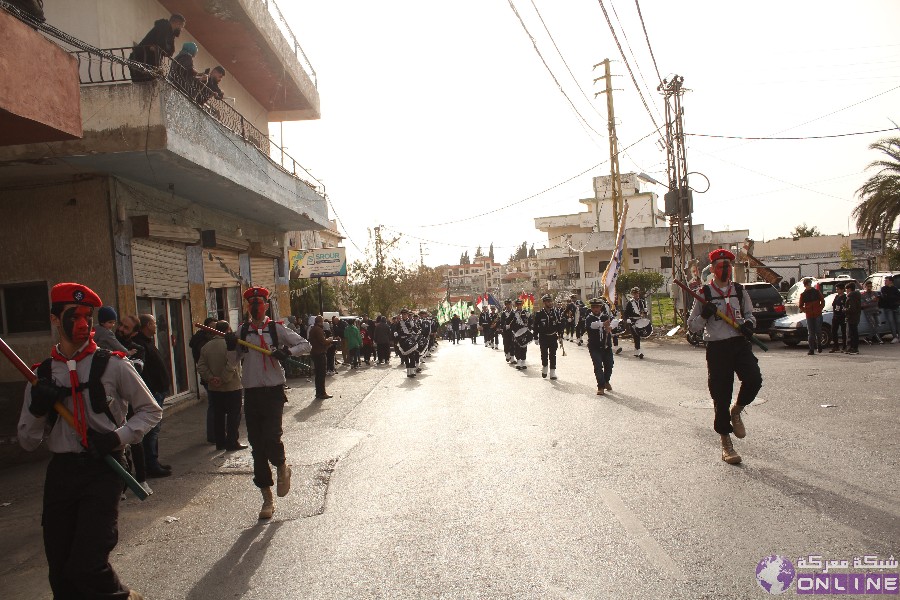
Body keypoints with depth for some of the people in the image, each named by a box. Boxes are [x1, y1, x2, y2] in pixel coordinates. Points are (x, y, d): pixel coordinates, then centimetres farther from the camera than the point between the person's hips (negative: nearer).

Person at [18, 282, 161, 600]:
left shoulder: (112, 366, -2)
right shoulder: (41, 375, 7)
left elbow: (151, 411, 4)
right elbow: (27, 441, 11)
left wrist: (118, 436, -12)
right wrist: (37, 409, -9)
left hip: (102, 469, -4)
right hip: (60, 471, 4)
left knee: (86, 565, -11)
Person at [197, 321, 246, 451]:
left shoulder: (206, 346, 6)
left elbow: (201, 366, 3)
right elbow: (231, 366, -25)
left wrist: (210, 377, -4)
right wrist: (224, 380, -17)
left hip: (214, 388, 6)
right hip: (232, 387, -6)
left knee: (218, 416, 13)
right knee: (233, 416, 3)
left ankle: (220, 442, 19)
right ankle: (232, 443, 5)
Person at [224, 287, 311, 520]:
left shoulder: (277, 329, 1)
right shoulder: (242, 331, 11)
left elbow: (305, 345, 1)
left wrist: (287, 352, -16)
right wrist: (231, 347, -6)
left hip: (273, 391, -3)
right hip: (251, 393, 4)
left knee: (271, 438, -18)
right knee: (257, 446, 5)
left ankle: (283, 468, 18)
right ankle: (267, 500, 16)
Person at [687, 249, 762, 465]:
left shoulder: (740, 290, 10)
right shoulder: (704, 294, 2)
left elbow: (749, 314, 23)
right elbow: (692, 326, 2)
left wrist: (748, 324, 0)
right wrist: (704, 315, -17)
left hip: (740, 344, 3)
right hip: (717, 348, -2)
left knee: (754, 379, -20)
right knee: (721, 395, 0)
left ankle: (736, 411, 13)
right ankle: (726, 443, 15)